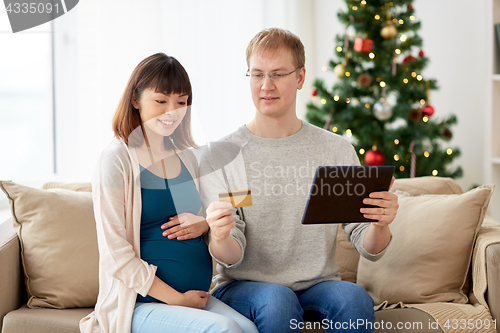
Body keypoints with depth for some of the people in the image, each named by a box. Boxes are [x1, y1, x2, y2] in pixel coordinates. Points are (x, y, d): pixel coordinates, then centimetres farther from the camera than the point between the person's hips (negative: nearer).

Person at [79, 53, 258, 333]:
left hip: (198, 297, 6)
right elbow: (117, 257, -10)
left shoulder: (188, 159, 13)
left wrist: (204, 225, 1)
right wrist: (178, 299, -12)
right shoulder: (118, 160, -6)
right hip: (140, 303, -5)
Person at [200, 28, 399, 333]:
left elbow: (370, 250, 1)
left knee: (355, 297, -31)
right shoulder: (221, 156, -2)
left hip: (318, 285, 2)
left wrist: (380, 225, -23)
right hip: (243, 286, -1)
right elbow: (231, 258, -7)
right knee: (277, 301, -34)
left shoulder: (338, 151, 4)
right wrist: (220, 238, -31)